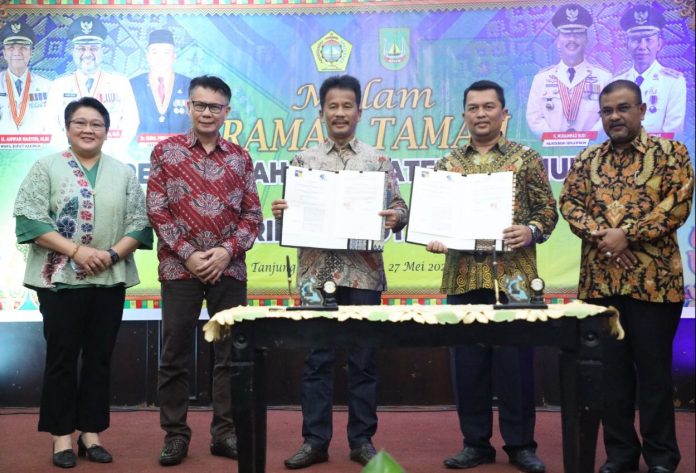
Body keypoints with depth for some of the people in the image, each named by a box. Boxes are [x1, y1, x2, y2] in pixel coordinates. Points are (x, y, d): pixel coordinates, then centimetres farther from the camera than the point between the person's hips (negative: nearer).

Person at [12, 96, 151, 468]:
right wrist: (76, 250, -16)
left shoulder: (123, 173, 9)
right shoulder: (47, 168, 2)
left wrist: (112, 254, -12)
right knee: (62, 357, 2)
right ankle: (62, 435, 14)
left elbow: (140, 223, 4)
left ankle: (91, 433, 19)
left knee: (99, 357, 8)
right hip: (60, 280, -2)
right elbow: (28, 218, -8)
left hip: (110, 281, 3)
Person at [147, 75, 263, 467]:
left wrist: (227, 250, -9)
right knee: (175, 354, 4)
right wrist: (188, 254, -10)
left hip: (229, 268, 2)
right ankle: (175, 433, 16)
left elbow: (253, 215, 6)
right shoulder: (166, 151, 4)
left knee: (231, 352, 6)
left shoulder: (240, 158, 9)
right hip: (180, 267, -2)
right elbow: (156, 210, -2)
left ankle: (226, 432, 18)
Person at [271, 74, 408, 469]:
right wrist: (280, 212, -13)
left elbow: (399, 209, 3)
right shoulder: (304, 160, 9)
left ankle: (362, 439, 18)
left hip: (364, 272, 0)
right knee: (317, 358, 5)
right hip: (317, 271, 1)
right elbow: (292, 214, 9)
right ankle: (315, 440, 15)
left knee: (363, 358, 6)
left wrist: (397, 217, -19)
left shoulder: (378, 160, 6)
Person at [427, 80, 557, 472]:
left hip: (513, 276, -2)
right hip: (463, 277, 3)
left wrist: (532, 231, -17)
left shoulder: (526, 158, 5)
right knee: (467, 363, 7)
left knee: (516, 362, 2)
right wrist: (432, 237, -8)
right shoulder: (448, 164, 11)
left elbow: (548, 209, 3)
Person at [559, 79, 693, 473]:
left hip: (653, 280, -3)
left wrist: (627, 234, -15)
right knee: (611, 369, 9)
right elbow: (570, 202, 4)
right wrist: (599, 234, -15)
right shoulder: (586, 160, 13)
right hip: (599, 281, 3)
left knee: (654, 369, 4)